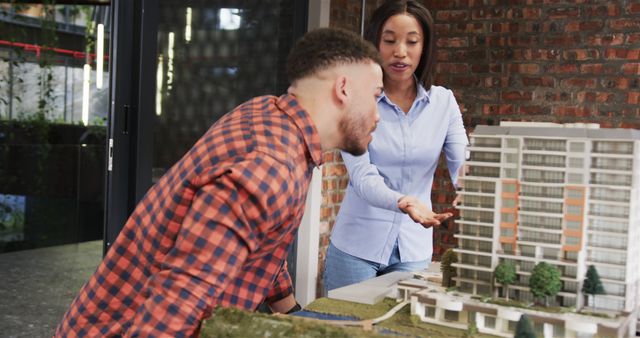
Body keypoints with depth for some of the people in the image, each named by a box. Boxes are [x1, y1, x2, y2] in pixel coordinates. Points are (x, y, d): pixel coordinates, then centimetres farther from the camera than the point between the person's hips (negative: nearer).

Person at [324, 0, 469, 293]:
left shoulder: (443, 101, 0)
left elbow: (462, 165, -8)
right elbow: (362, 176, -18)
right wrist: (403, 202, -37)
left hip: (414, 250, 2)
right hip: (356, 246, -2)